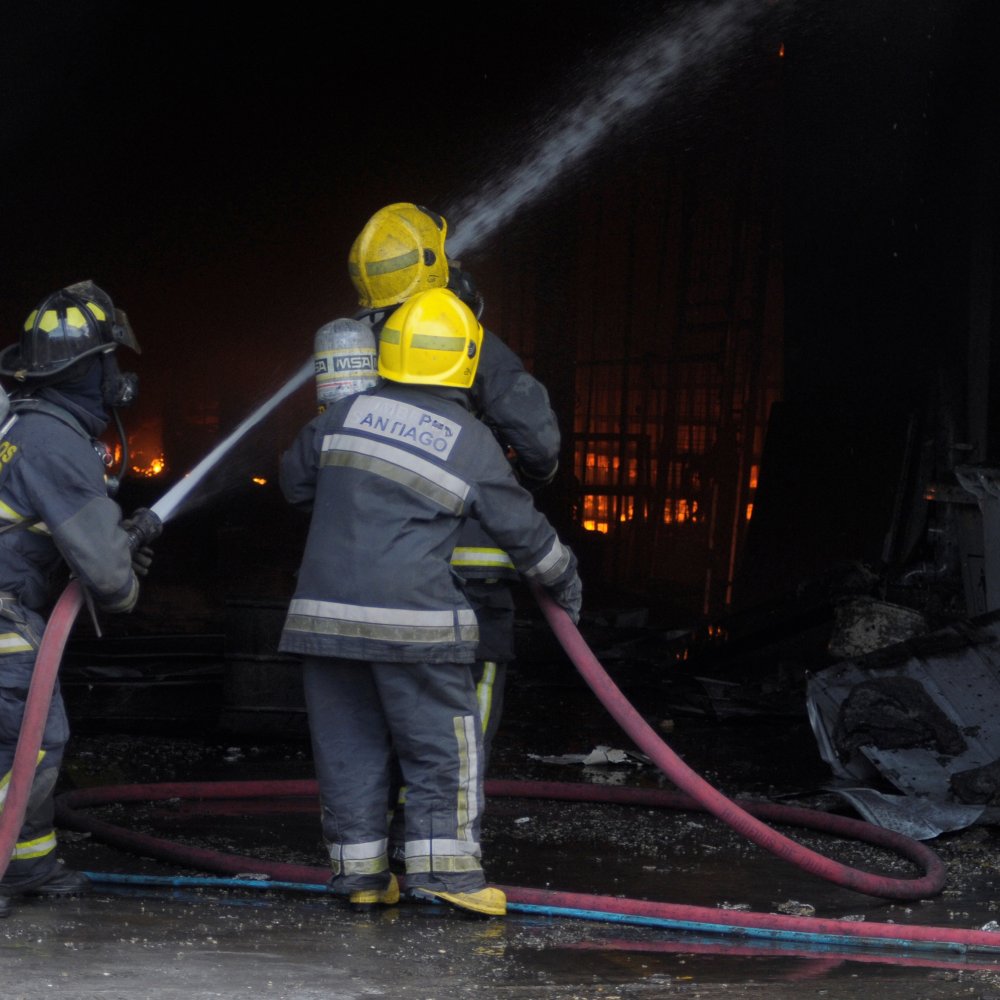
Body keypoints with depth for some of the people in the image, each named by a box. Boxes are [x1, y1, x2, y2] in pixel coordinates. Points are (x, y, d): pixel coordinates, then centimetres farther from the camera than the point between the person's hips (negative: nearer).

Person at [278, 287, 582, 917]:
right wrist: (563, 578, 25)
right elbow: (522, 529, 8)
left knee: (349, 743, 10)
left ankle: (360, 870, 13)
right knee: (442, 741, 5)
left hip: (326, 611, 4)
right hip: (412, 619, -4)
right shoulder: (474, 445, -1)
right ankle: (444, 864, 0)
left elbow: (296, 481, 21)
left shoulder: (348, 413, 7)